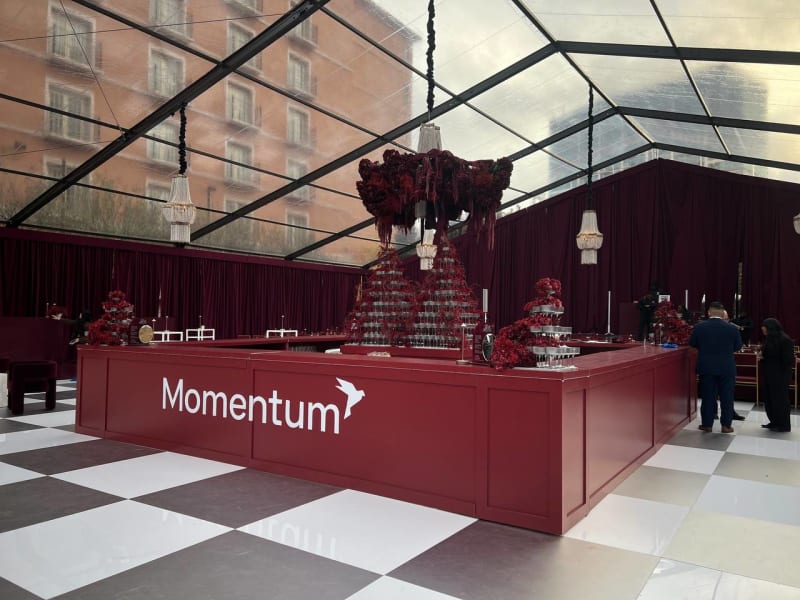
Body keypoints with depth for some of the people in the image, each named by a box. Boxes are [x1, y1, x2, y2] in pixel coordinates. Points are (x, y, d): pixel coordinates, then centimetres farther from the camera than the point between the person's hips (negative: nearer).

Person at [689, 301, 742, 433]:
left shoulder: (699, 327, -8)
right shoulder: (732, 328, -8)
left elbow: (692, 344, 3)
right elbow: (738, 347, 3)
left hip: (706, 367, 1)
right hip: (727, 367, 0)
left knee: (708, 396, 8)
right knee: (726, 396, 8)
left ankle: (707, 424, 12)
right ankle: (726, 425, 11)